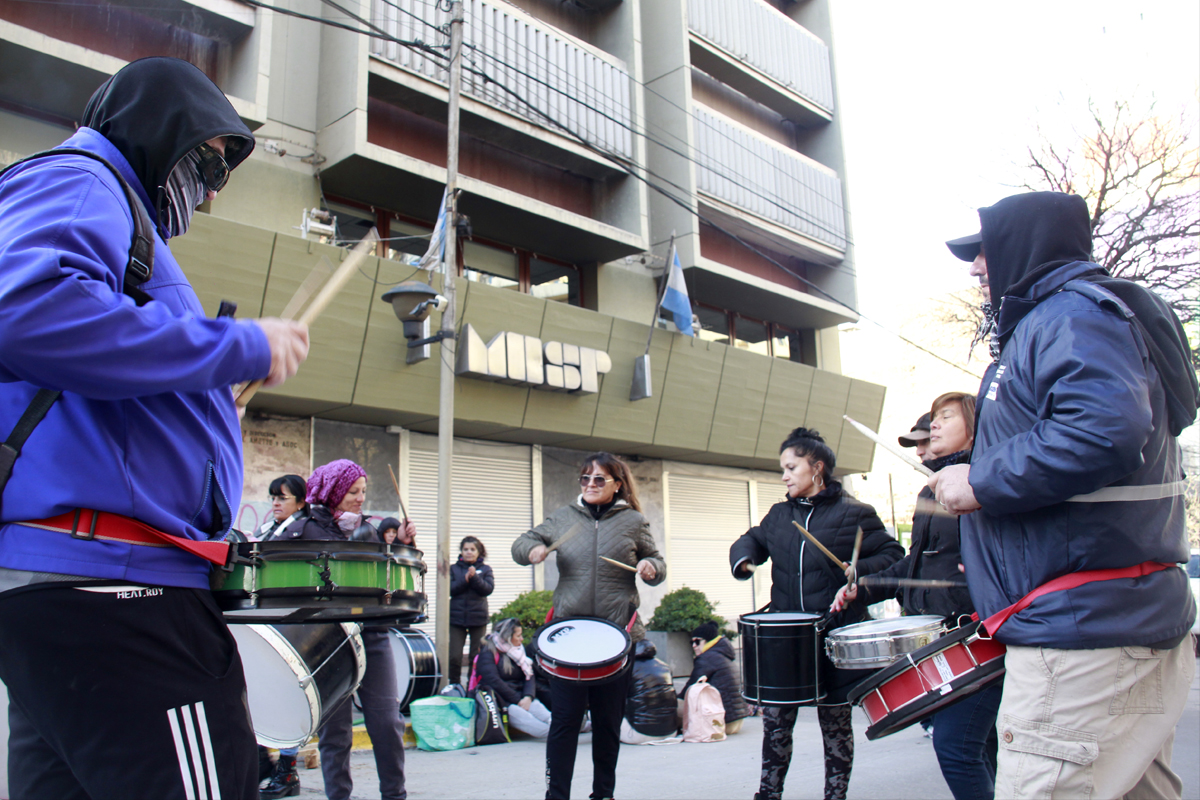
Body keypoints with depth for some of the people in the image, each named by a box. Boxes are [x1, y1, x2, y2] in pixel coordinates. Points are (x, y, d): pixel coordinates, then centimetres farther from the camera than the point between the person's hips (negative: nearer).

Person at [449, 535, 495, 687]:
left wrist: (475, 577, -19)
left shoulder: (485, 569, 7)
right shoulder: (454, 568, 7)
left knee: (476, 657, 4)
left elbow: (488, 589, -7)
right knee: (454, 657, -4)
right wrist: (465, 579, -17)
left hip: (478, 619, 0)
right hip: (457, 617, 0)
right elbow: (450, 589, -5)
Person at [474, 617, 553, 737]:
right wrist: (518, 700, -16)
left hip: (521, 697, 6)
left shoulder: (519, 651, 19)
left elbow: (529, 677, 9)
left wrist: (528, 697, -13)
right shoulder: (488, 652, -2)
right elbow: (493, 681, -15)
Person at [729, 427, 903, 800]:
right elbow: (752, 539, 23)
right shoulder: (779, 515, 12)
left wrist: (861, 572, -20)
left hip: (837, 634, -3)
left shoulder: (853, 513, -2)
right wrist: (743, 559, 1)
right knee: (775, 719, 3)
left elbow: (892, 554, -2)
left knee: (835, 722, 7)